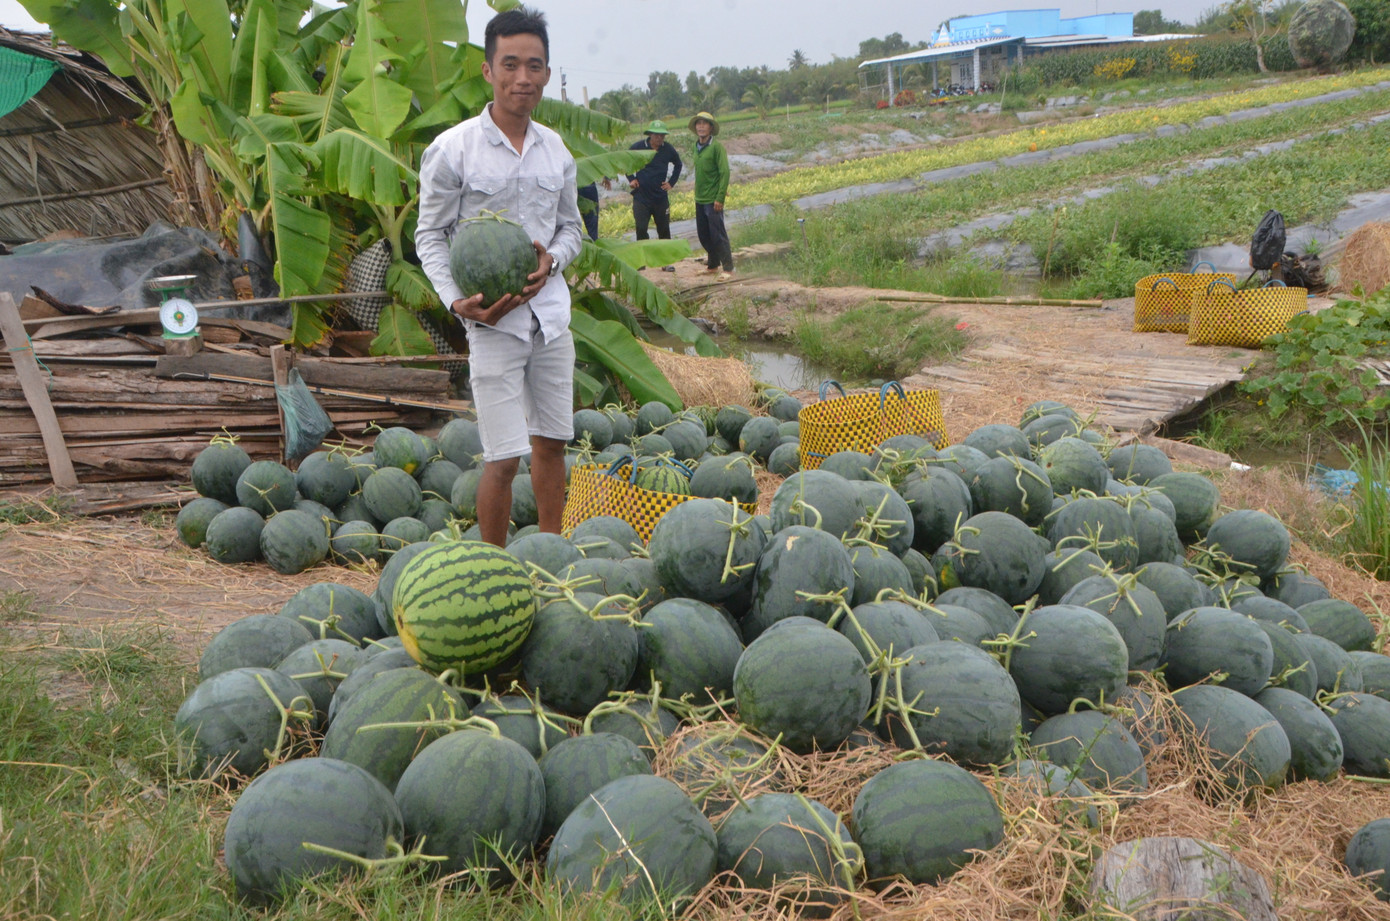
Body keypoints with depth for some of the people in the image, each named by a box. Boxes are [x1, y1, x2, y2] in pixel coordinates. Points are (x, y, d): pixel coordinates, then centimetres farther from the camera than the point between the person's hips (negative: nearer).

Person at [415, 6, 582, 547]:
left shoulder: (555, 149, 9)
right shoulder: (452, 149, -6)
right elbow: (430, 236, -2)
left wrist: (552, 258, -5)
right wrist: (456, 301, -18)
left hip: (551, 313, 5)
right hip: (494, 320, -5)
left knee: (552, 441, 13)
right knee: (503, 457, -6)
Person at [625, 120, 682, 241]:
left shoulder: (668, 149, -2)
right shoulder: (638, 147, -7)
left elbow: (678, 165, 18)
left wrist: (671, 182, 8)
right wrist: (631, 179, 1)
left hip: (661, 198, 2)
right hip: (641, 196, -2)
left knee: (664, 231, 9)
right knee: (641, 229, -5)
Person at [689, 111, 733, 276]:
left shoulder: (716, 147, -10)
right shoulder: (697, 147, 11)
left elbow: (725, 173, -14)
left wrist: (720, 197, -18)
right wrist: (697, 194, 14)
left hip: (713, 200, -7)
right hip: (699, 199, 7)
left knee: (718, 235, -6)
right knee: (703, 235, 12)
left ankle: (728, 268, 1)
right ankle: (712, 264, 26)